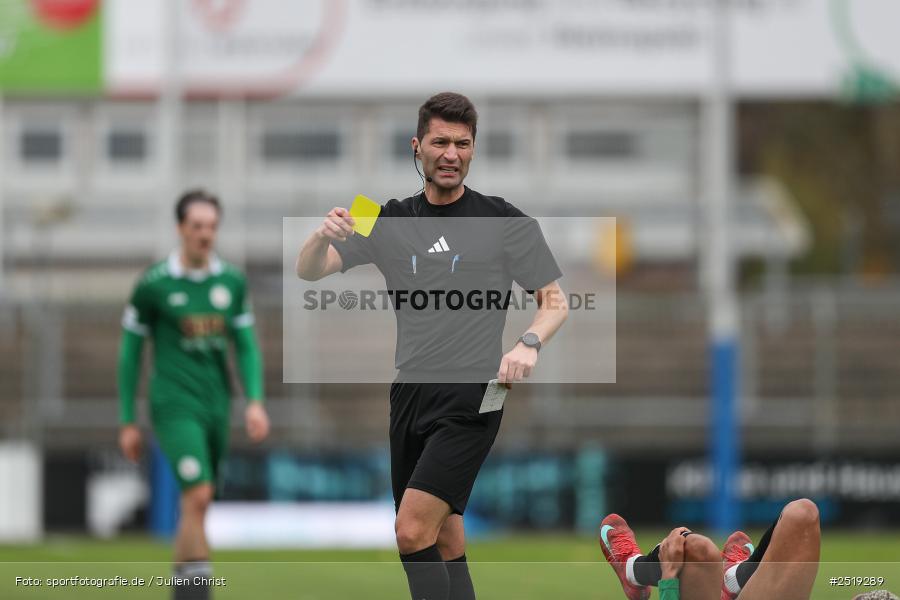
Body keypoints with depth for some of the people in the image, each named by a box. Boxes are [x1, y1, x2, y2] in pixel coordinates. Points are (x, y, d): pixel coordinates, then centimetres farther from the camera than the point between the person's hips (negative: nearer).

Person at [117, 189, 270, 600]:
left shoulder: (232, 282, 7)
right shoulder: (153, 285, -5)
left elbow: (247, 348, 11)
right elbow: (130, 353, 2)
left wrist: (255, 402, -4)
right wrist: (127, 423, 2)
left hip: (216, 407, 5)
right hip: (175, 406, -5)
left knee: (197, 505, 10)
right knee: (198, 496, -19)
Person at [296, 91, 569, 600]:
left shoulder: (506, 222, 0)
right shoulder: (391, 222, 10)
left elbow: (556, 300, 3)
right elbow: (309, 272, 5)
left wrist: (529, 344, -18)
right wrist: (324, 236, -18)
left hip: (471, 399, -5)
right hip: (410, 393, 5)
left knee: (413, 531, -18)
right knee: (444, 543, 8)